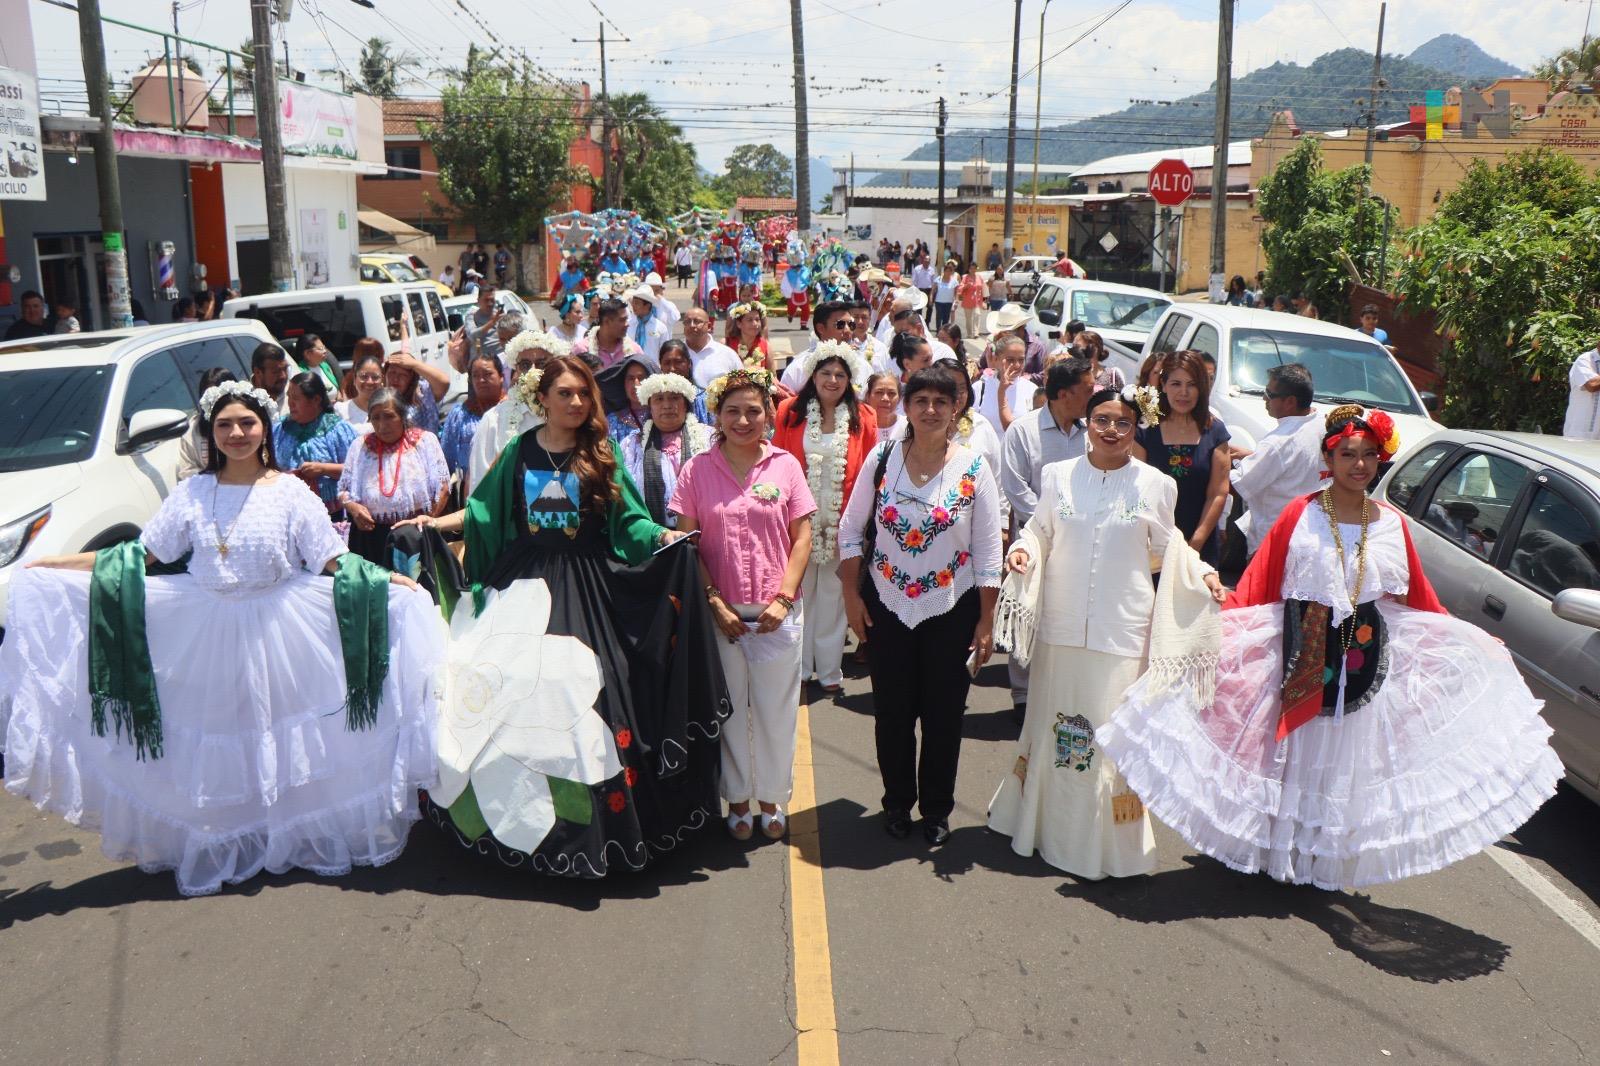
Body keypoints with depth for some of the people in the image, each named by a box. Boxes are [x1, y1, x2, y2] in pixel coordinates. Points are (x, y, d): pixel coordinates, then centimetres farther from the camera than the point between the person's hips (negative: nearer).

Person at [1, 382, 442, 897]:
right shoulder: (192, 493, 4)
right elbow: (142, 556, 4)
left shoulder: (290, 492, -2)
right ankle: (217, 848, 24)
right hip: (205, 636, 2)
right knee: (213, 749, 8)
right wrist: (57, 564, 2)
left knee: (283, 738, 3)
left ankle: (297, 836, 20)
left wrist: (386, 580, -16)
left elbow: (332, 561, -4)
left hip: (280, 634, -2)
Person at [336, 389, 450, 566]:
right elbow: (343, 490, 15)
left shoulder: (425, 441, 6)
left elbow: (442, 487, 1)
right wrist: (352, 507, -6)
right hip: (370, 534, 2)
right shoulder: (360, 446, 15)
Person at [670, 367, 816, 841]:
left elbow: (803, 537, 2)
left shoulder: (785, 465, 2)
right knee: (730, 709, 10)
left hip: (776, 613, 0)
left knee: (776, 710, 9)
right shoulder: (697, 469, 0)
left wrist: (784, 597, -8)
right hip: (720, 611, 0)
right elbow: (684, 541, -1)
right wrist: (714, 602, -9)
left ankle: (772, 798, 27)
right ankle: (737, 800, 27)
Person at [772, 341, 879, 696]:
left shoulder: (862, 420, 1)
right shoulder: (790, 412, 0)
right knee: (800, 591, 7)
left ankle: (830, 670, 18)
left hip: (841, 520, 0)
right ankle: (799, 667, 19)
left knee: (833, 594, 8)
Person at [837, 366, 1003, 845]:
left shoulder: (973, 468, -6)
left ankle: (937, 809, 28)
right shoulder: (882, 458, -3)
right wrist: (851, 595, -1)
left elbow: (987, 552, -3)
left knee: (943, 715, 8)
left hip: (952, 610, -1)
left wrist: (986, 621, -5)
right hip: (886, 607, 1)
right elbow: (851, 529, 4)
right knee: (892, 712, 10)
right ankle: (897, 802, 31)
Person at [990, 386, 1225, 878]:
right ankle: (1048, 825, 29)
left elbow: (1167, 547, 11)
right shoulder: (1058, 475, 4)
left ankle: (1106, 842, 16)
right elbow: (1039, 530, 11)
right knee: (1053, 723, 12)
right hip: (1061, 625, 2)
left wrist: (1202, 571, -5)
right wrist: (1024, 549, -9)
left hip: (1120, 629, -2)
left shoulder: (1155, 485, 2)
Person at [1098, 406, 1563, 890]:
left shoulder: (1392, 523, 3)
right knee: (1290, 746, 6)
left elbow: (1419, 596, 12)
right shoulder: (1300, 514, -6)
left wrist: (1467, 640, 10)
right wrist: (1220, 626, -19)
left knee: (1347, 756, 10)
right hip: (1300, 650, -3)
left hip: (1366, 654, 3)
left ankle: (1325, 859, 26)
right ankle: (1272, 846, 24)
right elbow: (1256, 583, -8)